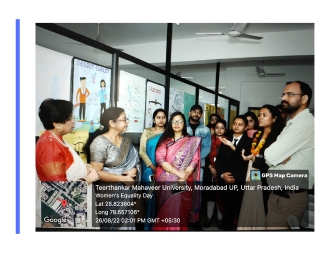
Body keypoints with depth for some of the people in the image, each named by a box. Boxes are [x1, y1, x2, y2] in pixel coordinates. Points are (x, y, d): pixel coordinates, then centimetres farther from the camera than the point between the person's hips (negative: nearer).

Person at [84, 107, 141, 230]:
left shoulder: (126, 141, 4)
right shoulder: (100, 142, -16)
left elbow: (134, 161, 14)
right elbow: (96, 173, -19)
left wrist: (133, 170, -9)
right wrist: (122, 178, -18)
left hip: (126, 191, 6)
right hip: (109, 193, -6)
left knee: (125, 223, 16)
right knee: (110, 224, 9)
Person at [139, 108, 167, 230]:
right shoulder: (147, 132, 2)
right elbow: (142, 151, -3)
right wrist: (152, 167, -11)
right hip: (149, 169, -1)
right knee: (150, 196, 5)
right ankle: (148, 225, 20)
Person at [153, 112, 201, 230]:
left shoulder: (192, 141, 7)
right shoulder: (165, 140, 6)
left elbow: (194, 161, -2)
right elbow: (160, 159, -8)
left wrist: (183, 178, -16)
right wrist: (179, 173, -17)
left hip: (184, 183, 0)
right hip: (165, 181, 1)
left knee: (180, 210, 0)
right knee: (165, 211, 6)